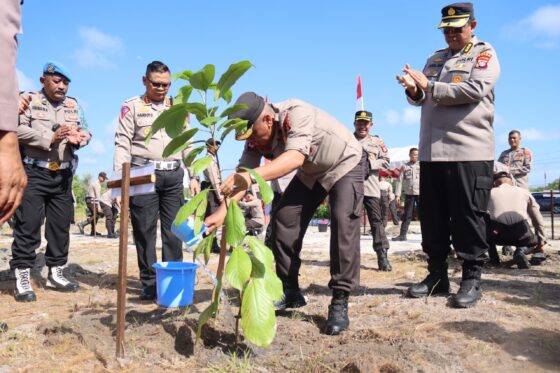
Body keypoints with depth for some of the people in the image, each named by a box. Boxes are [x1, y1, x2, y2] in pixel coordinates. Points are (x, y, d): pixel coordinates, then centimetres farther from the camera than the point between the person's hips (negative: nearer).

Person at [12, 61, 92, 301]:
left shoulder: (74, 105, 15)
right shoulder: (28, 99, 2)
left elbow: (86, 131, 9)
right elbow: (18, 129, -11)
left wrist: (78, 138, -14)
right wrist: (50, 139, -19)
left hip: (62, 175, 5)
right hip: (33, 172, -5)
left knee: (61, 225, 7)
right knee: (28, 225, -6)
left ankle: (55, 274, 18)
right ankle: (22, 279, 0)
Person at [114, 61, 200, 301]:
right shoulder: (132, 107, 5)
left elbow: (187, 144, 15)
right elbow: (122, 144, -1)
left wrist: (194, 176, 8)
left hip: (173, 175, 3)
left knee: (173, 230, 4)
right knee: (145, 231, 0)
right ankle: (149, 284, 8)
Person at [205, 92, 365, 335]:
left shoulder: (297, 114, -36)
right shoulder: (256, 139, -15)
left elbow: (296, 157, -52)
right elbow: (242, 175, -18)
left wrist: (252, 176, -65)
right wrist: (221, 212, -31)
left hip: (346, 164, -6)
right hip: (311, 174, 7)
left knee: (344, 224, -23)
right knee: (283, 221, -4)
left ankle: (340, 301, -14)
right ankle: (290, 291, 10)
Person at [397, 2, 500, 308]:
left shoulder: (484, 54, 5)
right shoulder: (434, 59, 22)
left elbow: (474, 89, -12)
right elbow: (423, 98, 17)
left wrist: (429, 86, -12)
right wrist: (414, 90, -6)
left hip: (470, 150, -6)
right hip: (432, 150, 6)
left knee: (469, 217, -2)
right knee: (432, 217, 8)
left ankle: (472, 279, 8)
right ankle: (437, 274, 19)